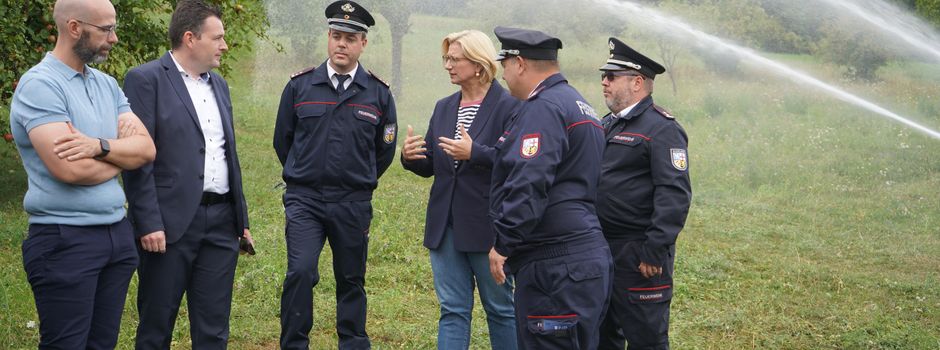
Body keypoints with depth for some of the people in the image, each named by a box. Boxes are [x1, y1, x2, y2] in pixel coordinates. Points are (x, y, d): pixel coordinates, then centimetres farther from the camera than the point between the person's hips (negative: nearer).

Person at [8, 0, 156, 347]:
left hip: (118, 233, 7)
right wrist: (121, 153, -3)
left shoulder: (107, 84, 11)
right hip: (66, 240, -7)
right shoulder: (40, 85, -13)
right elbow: (70, 169, -22)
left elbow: (146, 149, 2)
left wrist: (100, 146, -18)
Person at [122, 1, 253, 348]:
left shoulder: (219, 84, 15)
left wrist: (241, 218, 17)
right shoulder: (145, 79, -7)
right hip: (170, 223, -6)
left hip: (221, 222, 6)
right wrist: (148, 224, -16)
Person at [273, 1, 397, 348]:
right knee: (300, 272, -15)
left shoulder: (378, 93, 1)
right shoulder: (300, 85, 0)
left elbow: (384, 150, 12)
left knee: (351, 281, 10)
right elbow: (282, 140, 12)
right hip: (304, 200, -1)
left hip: (354, 203, 1)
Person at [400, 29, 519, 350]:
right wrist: (410, 157, -8)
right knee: (452, 311, 9)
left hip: (487, 226, -6)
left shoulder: (508, 106, -8)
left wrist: (475, 153, -27)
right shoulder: (444, 107, 12)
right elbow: (430, 166, 13)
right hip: (446, 225, 6)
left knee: (500, 309, 9)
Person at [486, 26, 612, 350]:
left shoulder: (542, 108, -12)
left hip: (555, 266, -10)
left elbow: (527, 186, -22)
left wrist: (503, 244, -16)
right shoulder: (579, 106, 21)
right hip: (587, 255, 10)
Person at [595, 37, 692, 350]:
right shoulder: (610, 124, 16)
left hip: (638, 256, -9)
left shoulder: (662, 128, -12)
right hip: (601, 250, 9)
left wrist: (655, 249, -24)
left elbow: (674, 194, -20)